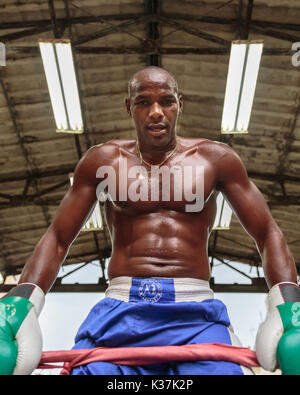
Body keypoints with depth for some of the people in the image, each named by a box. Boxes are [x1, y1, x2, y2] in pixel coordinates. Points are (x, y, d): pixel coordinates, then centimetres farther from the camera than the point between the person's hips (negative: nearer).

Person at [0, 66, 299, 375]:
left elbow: (267, 234, 10)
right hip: (120, 312, 1)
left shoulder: (215, 158, 9)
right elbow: (58, 237, 11)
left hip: (196, 315, 0)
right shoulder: (104, 160, 10)